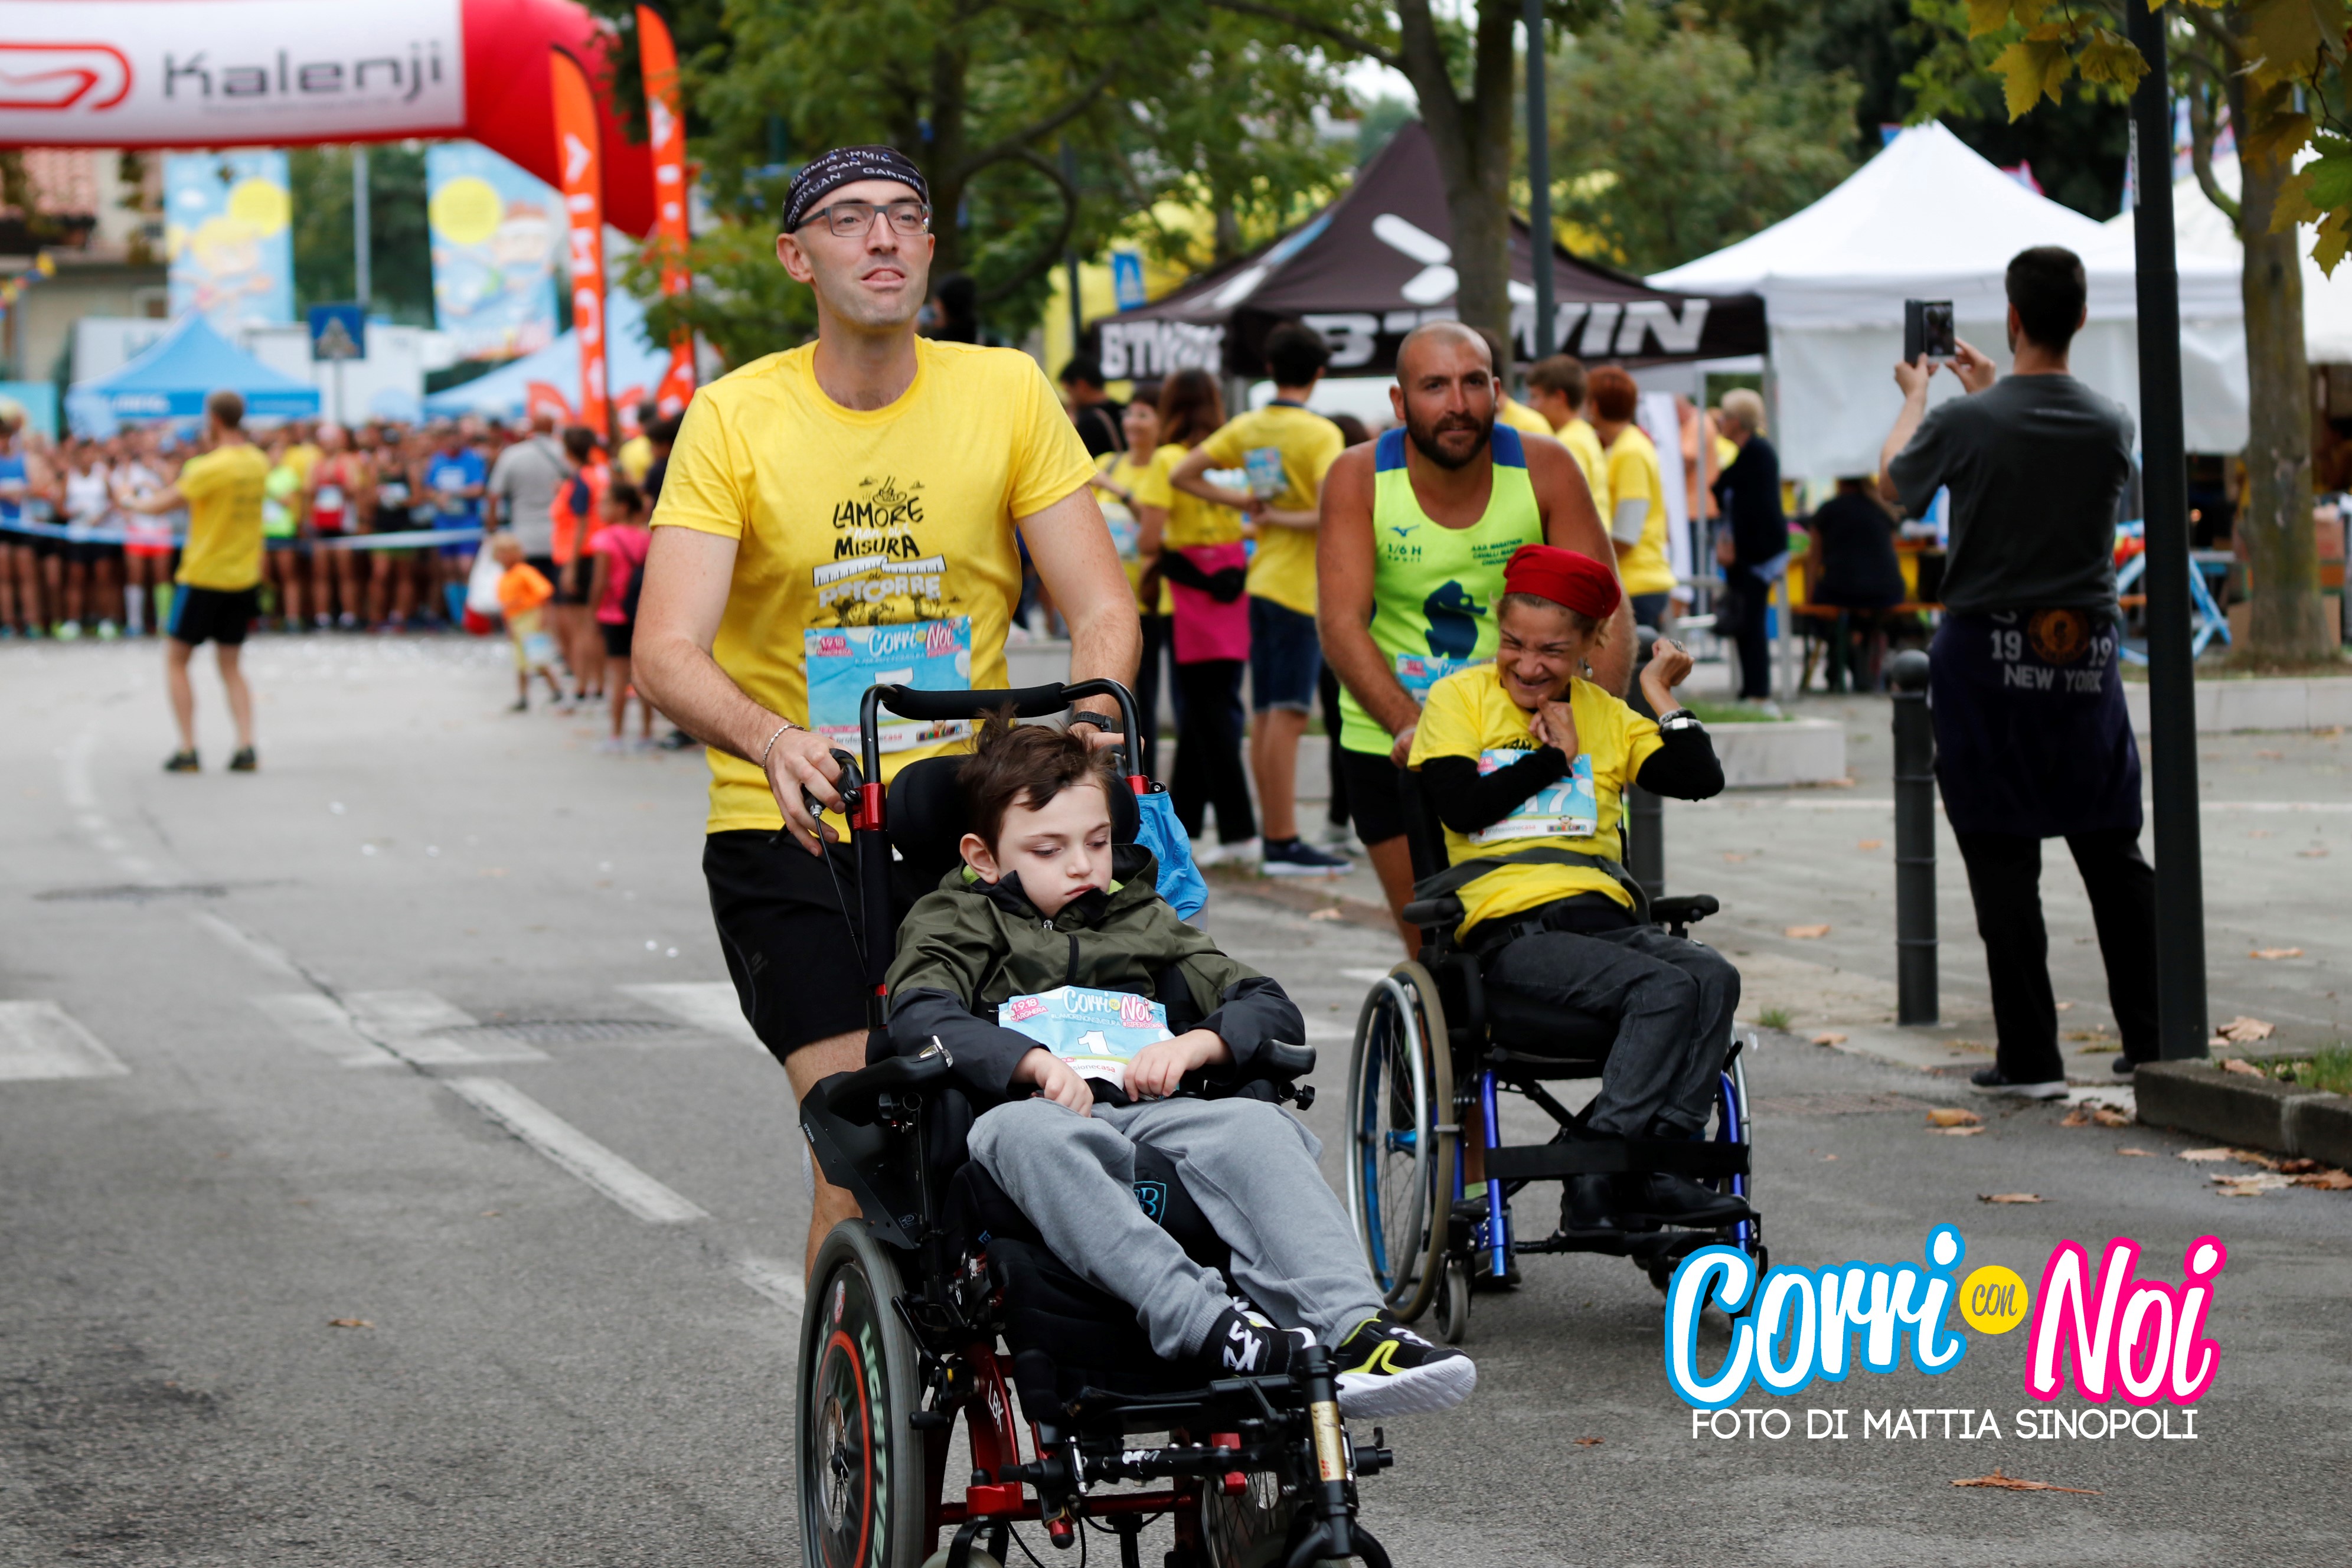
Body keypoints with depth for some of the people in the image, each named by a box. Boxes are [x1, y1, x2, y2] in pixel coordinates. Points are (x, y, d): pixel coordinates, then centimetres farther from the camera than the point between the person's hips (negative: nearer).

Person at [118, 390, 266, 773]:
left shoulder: (212, 468, -19)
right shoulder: (258, 463, 2)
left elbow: (159, 506, -13)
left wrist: (129, 500, 5)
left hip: (203, 578, -6)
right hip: (243, 580, 6)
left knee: (176, 661, 8)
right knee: (230, 666, 14)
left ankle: (187, 750, 1)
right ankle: (246, 747, -1)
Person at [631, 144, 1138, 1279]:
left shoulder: (1006, 392, -2)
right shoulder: (734, 419, -7)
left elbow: (1102, 607, -3)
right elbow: (665, 652, -16)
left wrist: (1092, 713, -25)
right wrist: (773, 741, -36)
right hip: (789, 832, -2)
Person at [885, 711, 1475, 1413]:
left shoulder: (1144, 921, 31)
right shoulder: (957, 921, 21)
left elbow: (1274, 1012, 22)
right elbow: (918, 1017, -2)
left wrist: (1194, 1044, -1)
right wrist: (1034, 1062, -18)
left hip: (1150, 1116, 3)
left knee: (1257, 1126, -30)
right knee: (1020, 1130, -41)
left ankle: (1353, 1330, -48)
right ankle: (1206, 1327, -54)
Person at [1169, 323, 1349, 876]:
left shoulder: (1246, 428, 8)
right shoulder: (1320, 434, -12)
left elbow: (1182, 475, 11)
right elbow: (1330, 513, -23)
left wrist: (1243, 502, 6)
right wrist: (1281, 518, -8)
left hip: (1262, 581, 7)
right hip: (1302, 586, -7)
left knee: (1265, 715, 11)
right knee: (1288, 715, -9)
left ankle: (1271, 834, 16)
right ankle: (1283, 844, -10)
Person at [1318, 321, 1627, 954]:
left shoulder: (1545, 469, -8)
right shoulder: (1358, 477, -9)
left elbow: (1606, 615, -10)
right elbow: (1341, 623, -19)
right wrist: (1407, 724, -35)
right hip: (1390, 744, 0)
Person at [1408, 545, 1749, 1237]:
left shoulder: (1606, 716, 20)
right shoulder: (1458, 698, 9)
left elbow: (1700, 780, 9)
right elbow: (1462, 806, -6)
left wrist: (1662, 697, 9)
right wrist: (1554, 758, 3)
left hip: (1603, 916, 5)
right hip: (1510, 925, -5)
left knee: (1713, 976, -24)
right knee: (1666, 988, -28)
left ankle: (1659, 1165, -28)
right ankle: (1598, 1179, -30)